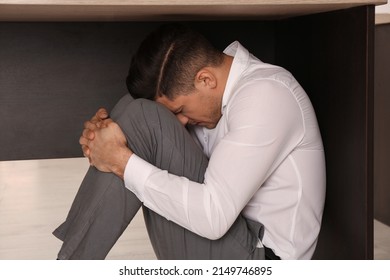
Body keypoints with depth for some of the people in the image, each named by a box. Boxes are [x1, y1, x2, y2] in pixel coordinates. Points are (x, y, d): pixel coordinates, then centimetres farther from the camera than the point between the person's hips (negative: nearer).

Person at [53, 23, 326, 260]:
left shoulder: (265, 95, -20)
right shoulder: (223, 84, 7)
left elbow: (214, 216, -28)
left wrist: (121, 160, -23)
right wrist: (106, 132, -9)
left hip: (254, 265, -9)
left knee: (140, 117, -21)